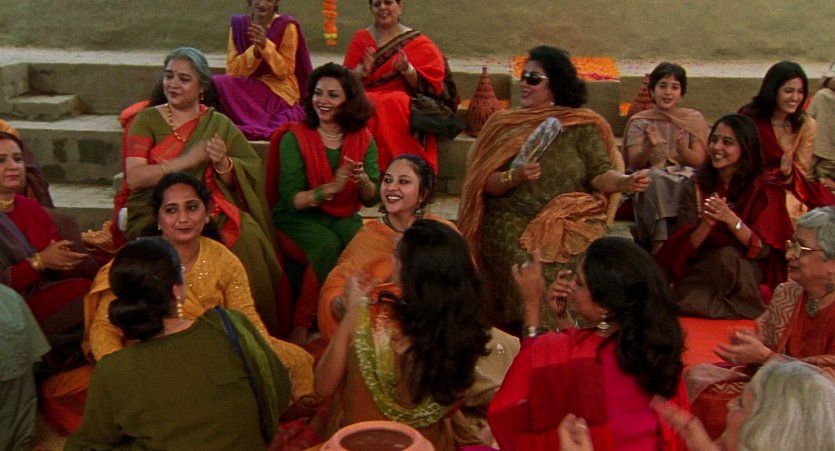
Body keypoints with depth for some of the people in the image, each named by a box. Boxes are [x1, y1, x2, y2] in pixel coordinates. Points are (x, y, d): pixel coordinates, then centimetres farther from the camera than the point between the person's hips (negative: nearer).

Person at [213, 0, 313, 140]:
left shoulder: (286, 26, -5)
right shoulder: (238, 24, 4)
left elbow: (284, 72, -9)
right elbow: (233, 70, -3)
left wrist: (265, 45, -22)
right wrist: (255, 50, -20)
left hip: (279, 92, -5)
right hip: (247, 89, 5)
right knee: (216, 84, -26)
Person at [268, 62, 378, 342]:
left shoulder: (362, 138, 2)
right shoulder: (295, 137, -8)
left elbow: (371, 199, 2)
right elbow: (290, 199, -14)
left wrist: (363, 180, -21)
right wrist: (331, 187, -28)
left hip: (343, 217, 3)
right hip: (298, 217, -3)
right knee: (327, 244, -33)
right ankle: (301, 326, -20)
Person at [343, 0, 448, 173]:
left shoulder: (418, 42, 9)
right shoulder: (361, 38, 13)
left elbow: (426, 86, 1)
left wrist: (406, 69, -17)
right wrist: (362, 70, -15)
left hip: (405, 108, -1)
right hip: (365, 102, 1)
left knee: (394, 104, -34)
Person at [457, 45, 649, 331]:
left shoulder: (584, 126, 8)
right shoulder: (504, 124, 11)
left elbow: (600, 174, 0)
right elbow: (487, 184, 3)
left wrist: (626, 181, -21)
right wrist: (514, 177, -16)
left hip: (571, 219, 0)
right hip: (513, 221, 1)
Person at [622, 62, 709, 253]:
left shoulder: (694, 119, 12)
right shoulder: (639, 122, 10)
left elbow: (700, 161, 3)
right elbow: (635, 163, 0)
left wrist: (683, 149, -18)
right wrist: (649, 147, -21)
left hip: (687, 178, 1)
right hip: (651, 183, 0)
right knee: (656, 179, -35)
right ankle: (660, 246, -38)